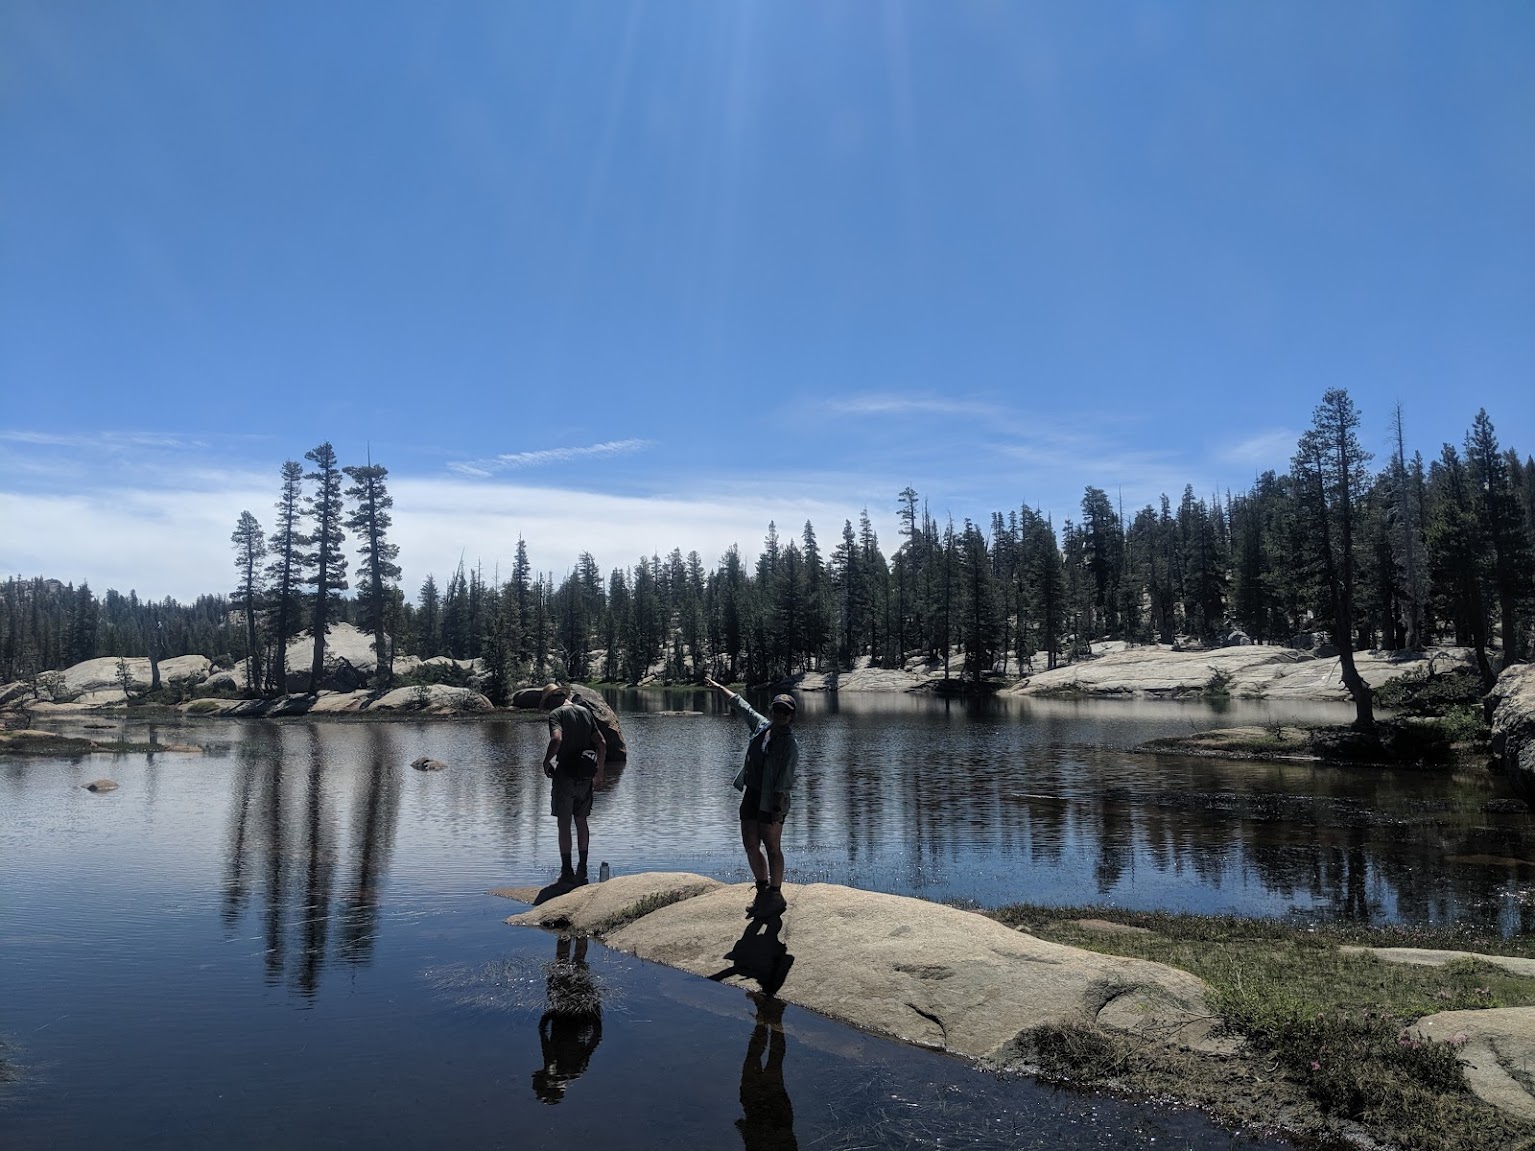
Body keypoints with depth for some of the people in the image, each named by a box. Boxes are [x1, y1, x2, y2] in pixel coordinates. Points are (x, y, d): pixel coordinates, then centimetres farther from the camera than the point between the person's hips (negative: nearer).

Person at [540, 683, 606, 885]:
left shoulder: (557, 714, -7)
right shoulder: (586, 712, 11)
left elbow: (557, 739, -27)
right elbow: (602, 743, 8)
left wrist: (546, 762, -11)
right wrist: (599, 773, 14)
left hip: (565, 774, -6)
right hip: (585, 776, 6)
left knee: (564, 824, 1)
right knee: (581, 821, 14)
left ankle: (567, 872, 2)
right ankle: (582, 871, 18)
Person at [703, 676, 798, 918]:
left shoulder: (790, 743, -10)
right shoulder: (762, 725, 8)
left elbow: (785, 779, -16)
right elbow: (740, 704, 20)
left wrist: (779, 807, -22)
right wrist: (718, 687, 30)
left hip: (771, 801, -7)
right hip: (751, 796, 7)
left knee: (772, 849, 1)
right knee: (751, 846, 10)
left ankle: (775, 896, 12)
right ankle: (763, 890, 25)